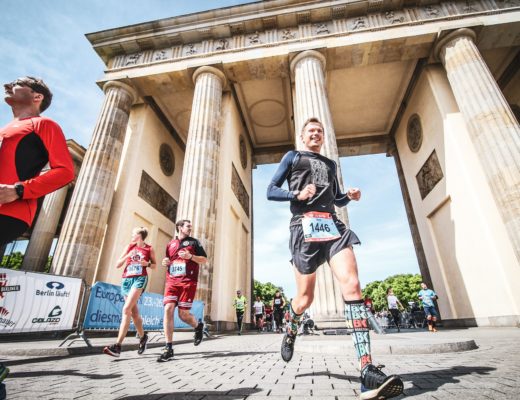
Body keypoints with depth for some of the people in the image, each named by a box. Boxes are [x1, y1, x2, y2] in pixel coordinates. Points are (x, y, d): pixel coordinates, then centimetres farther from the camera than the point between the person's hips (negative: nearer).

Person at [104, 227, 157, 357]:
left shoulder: (149, 249, 2)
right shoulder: (129, 247, 11)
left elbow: (154, 265, 12)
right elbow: (117, 265, 9)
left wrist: (147, 264, -10)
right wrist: (127, 256, -8)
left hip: (140, 279, -5)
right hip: (126, 279, 5)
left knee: (126, 309, -19)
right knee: (134, 312, 11)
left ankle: (117, 346, -19)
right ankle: (143, 337, 30)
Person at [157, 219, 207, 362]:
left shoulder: (194, 242, 7)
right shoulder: (170, 244, 16)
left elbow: (204, 260, 4)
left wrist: (190, 256, -12)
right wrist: (165, 262, 3)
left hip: (188, 282, -3)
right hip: (171, 281, 3)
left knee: (183, 314, -4)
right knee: (168, 309, -11)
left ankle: (198, 326, 29)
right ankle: (168, 349, -2)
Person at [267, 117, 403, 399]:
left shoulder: (330, 164, 28)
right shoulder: (292, 157, 16)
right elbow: (271, 191, 7)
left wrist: (350, 196, 9)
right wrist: (297, 194, -11)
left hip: (333, 225, 4)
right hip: (304, 226, -3)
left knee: (352, 285, -17)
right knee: (305, 296, 1)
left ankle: (368, 371, -19)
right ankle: (290, 333, 34)